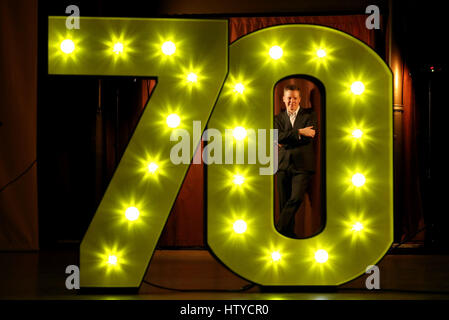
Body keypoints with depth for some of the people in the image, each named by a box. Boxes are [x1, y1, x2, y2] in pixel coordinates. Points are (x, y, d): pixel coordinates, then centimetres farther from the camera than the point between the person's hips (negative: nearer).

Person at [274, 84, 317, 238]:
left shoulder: (309, 115, 8)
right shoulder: (279, 118, 15)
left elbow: (309, 137, -7)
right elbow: (278, 137, -3)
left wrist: (285, 141, -4)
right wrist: (299, 132, -13)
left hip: (302, 165, -3)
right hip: (283, 165, 3)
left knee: (296, 199, -16)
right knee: (284, 202, 2)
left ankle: (278, 229, -11)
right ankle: (289, 234, 9)